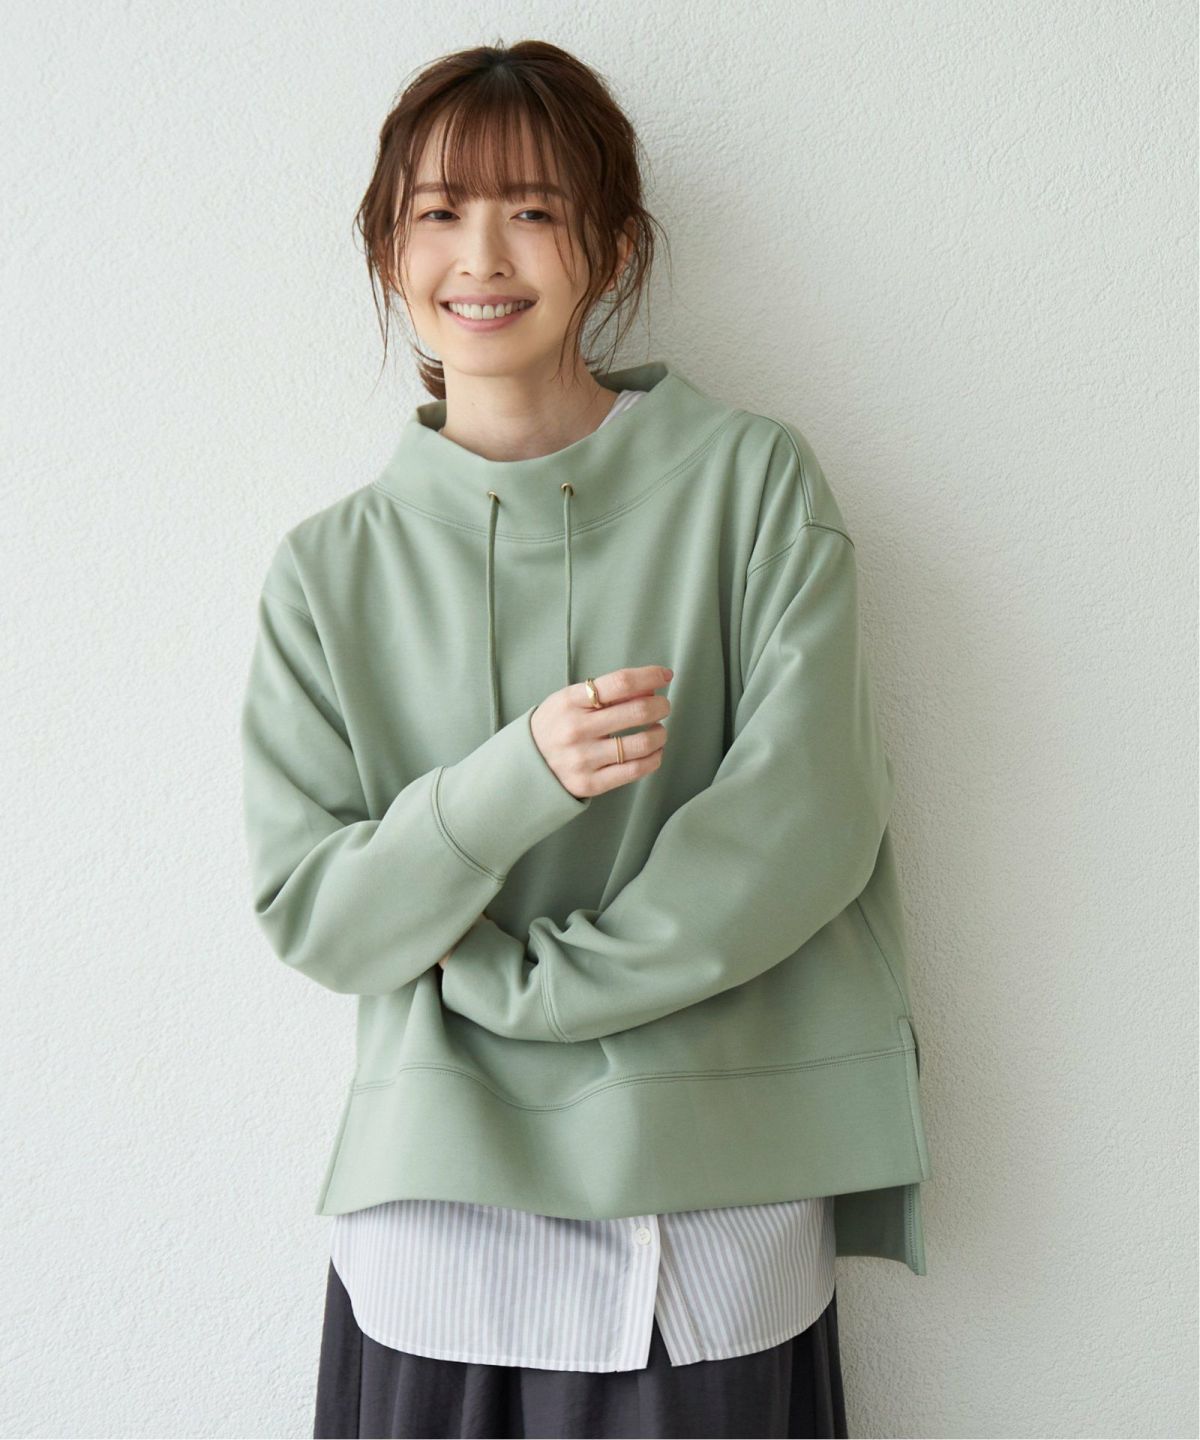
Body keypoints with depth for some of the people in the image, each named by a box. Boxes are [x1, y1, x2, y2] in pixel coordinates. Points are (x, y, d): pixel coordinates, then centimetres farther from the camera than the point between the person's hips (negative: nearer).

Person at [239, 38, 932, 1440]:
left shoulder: (750, 479, -2)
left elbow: (806, 816, -9)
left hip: (716, 1212, -1)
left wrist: (516, 981, -9)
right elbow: (303, 909, -2)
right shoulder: (330, 565, 3)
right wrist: (516, 780, -19)